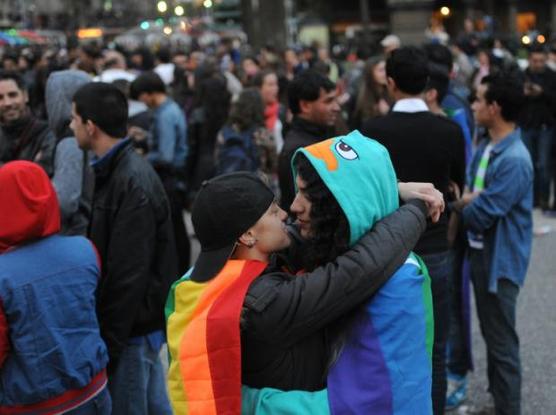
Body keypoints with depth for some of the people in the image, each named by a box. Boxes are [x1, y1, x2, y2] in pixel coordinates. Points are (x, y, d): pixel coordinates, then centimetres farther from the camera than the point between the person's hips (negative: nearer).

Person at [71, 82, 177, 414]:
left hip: (131, 326, -9)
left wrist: (107, 342, -19)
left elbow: (127, 275, -24)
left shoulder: (133, 183, -22)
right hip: (144, 321, 9)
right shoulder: (119, 169, 8)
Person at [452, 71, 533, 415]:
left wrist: (460, 202, -6)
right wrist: (466, 200, -15)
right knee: (490, 331, 23)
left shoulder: (514, 160, -26)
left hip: (500, 258, -9)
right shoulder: (487, 145, 3)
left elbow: (480, 214, -26)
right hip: (481, 250, 9)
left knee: (502, 340, 3)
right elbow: (471, 192, 8)